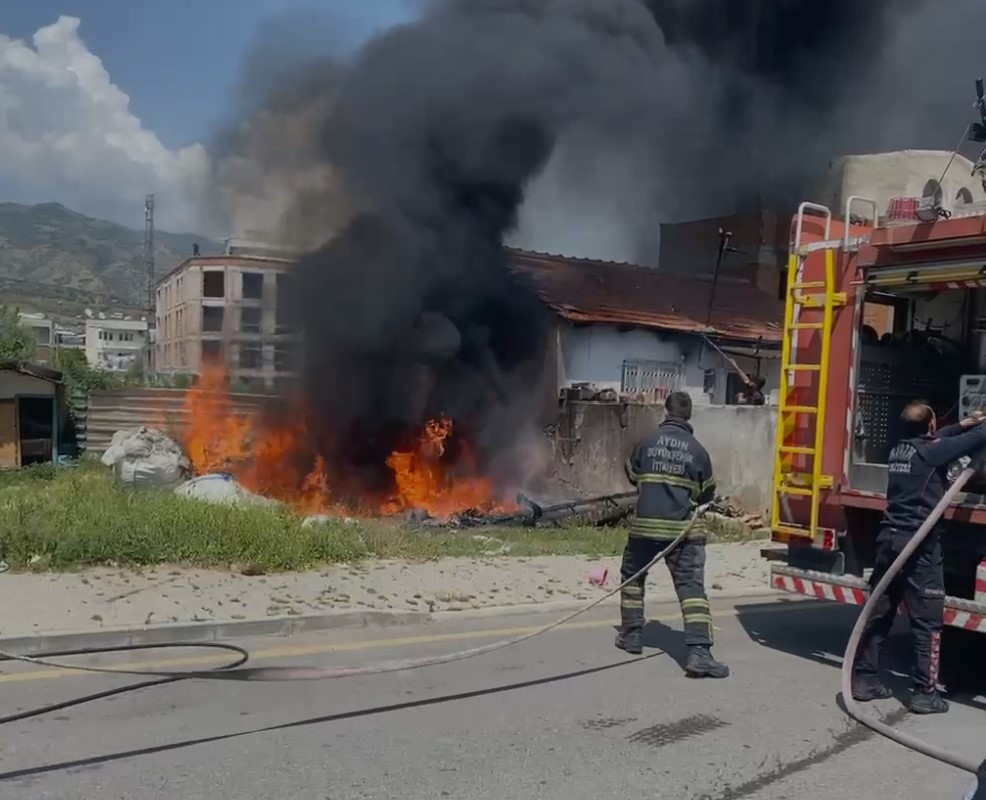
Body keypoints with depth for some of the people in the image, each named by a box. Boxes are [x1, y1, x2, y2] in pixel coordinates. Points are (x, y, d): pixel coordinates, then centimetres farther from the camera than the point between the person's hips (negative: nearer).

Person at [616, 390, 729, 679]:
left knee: (632, 576, 21)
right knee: (692, 587, -4)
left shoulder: (647, 442, 0)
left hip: (645, 524, 1)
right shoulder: (697, 449, -1)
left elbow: (631, 474, 15)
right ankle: (699, 652, -15)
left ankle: (631, 635, 28)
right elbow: (706, 493, 8)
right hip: (682, 528, -1)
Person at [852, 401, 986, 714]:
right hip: (919, 544, -7)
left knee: (879, 613, 12)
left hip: (889, 538, 7)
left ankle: (864, 679, 17)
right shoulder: (931, 451, -9)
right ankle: (925, 693, 6)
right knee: (928, 621, 2)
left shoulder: (900, 449, 12)